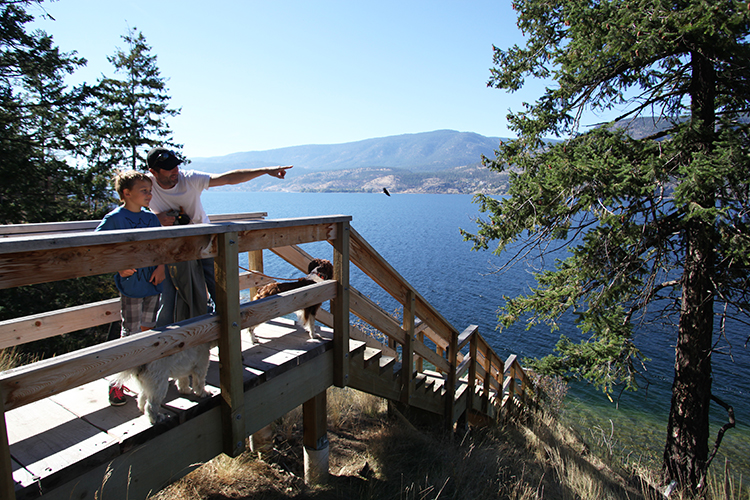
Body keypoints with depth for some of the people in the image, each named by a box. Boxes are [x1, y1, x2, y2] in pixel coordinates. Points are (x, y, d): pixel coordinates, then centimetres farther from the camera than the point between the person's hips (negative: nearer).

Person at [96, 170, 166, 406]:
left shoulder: (151, 217, 9)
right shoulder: (114, 218, -7)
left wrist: (161, 266, 0)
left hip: (152, 282, 5)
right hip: (130, 283, -5)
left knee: (147, 329, 15)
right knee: (130, 334, -2)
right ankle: (116, 382, 11)